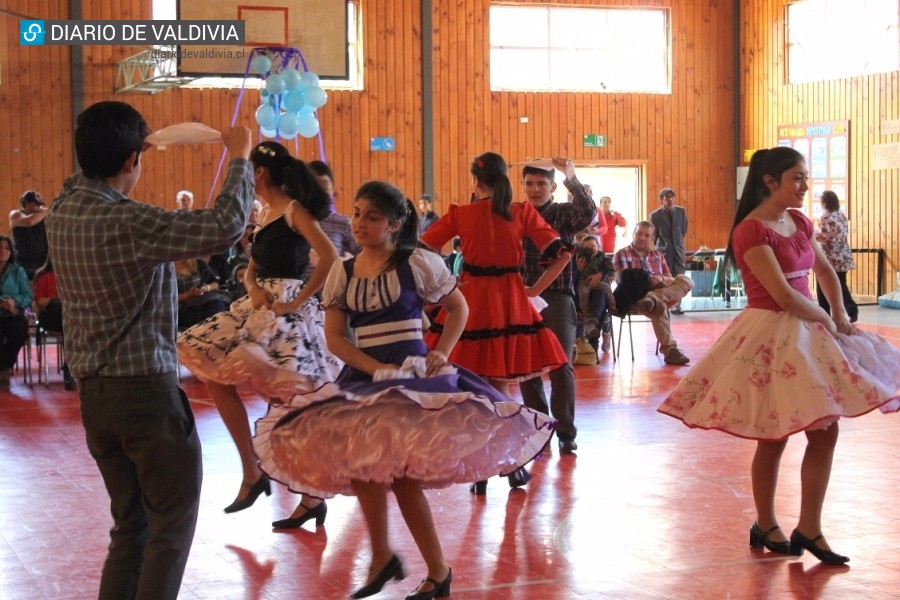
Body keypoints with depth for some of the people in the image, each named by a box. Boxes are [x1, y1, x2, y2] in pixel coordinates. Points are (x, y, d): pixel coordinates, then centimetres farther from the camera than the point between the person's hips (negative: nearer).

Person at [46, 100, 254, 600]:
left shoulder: (62, 212, 3)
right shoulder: (128, 223, -21)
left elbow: (86, 175, 27)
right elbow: (226, 225, -23)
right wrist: (239, 156, -10)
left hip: (92, 392, 8)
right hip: (145, 389, -8)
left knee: (130, 526, 17)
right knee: (172, 525, 5)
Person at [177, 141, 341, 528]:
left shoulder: (295, 210, -9)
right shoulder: (267, 216, 17)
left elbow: (330, 258, -20)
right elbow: (251, 270, 19)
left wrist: (299, 301, -17)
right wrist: (253, 289, -3)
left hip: (288, 309, -9)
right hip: (260, 306, 9)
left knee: (290, 404, -8)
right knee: (215, 374, 2)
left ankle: (312, 495, 3)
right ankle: (250, 471, 6)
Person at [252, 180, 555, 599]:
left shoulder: (417, 263, -1)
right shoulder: (342, 273, 8)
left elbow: (458, 307, 9)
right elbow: (335, 337, 2)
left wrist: (442, 353, -6)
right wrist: (377, 369, -13)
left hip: (412, 376, -4)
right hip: (362, 378, 4)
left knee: (400, 473, -15)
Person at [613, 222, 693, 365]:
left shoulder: (658, 255, 27)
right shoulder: (622, 254, 13)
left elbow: (671, 281, 19)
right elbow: (622, 279, -3)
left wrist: (661, 278, -6)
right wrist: (647, 280, -17)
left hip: (663, 292, 5)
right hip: (636, 297, -5)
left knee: (686, 281, -23)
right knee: (658, 308, -39)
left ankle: (653, 298, -44)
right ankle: (669, 350, -40)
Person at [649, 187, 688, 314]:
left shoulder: (681, 211, 2)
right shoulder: (655, 215, -5)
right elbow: (653, 235, 3)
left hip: (678, 249, 3)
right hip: (663, 251, -3)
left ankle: (676, 307, 5)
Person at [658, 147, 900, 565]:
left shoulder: (799, 222, 9)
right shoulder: (752, 231, -16)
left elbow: (825, 271, 23)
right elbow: (784, 296, -21)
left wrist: (840, 316, 10)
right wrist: (825, 320, -7)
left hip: (806, 332, 8)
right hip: (770, 336, -8)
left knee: (825, 430, 5)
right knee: (774, 437, 1)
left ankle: (809, 528, 15)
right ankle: (765, 527, 18)